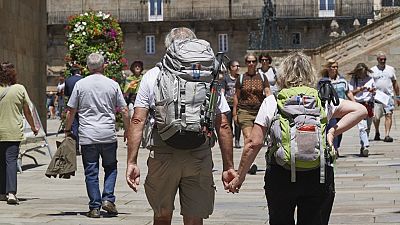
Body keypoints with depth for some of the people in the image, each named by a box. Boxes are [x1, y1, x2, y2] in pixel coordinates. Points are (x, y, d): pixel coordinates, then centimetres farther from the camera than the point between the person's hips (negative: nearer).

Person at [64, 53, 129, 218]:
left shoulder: (80, 84, 1)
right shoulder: (113, 85, 2)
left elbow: (71, 111, 3)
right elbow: (124, 110, 5)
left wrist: (67, 130, 15)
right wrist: (127, 130, 17)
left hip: (87, 136, 0)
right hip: (109, 136, 0)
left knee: (91, 172, 4)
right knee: (110, 167, 16)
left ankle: (95, 207, 3)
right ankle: (108, 199, 1)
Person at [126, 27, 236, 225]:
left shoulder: (152, 76, 4)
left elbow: (137, 121, -2)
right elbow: (223, 126, 2)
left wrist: (131, 162, -1)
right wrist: (228, 166, 6)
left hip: (162, 156, 0)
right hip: (199, 156, 0)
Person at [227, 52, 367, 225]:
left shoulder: (271, 102, 0)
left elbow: (254, 143, -3)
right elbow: (360, 110, 3)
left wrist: (240, 176, 4)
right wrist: (333, 131, 2)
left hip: (280, 175, -1)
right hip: (318, 176, 1)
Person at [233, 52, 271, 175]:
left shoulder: (262, 77, 8)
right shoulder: (241, 78, 6)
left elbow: (268, 93, 4)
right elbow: (236, 96, 10)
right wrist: (234, 113, 7)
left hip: (260, 110, 2)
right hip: (244, 111, -2)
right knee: (248, 137, -15)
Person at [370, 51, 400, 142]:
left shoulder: (391, 69, 12)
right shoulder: (372, 70, 6)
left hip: (389, 96, 1)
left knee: (389, 115, -10)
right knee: (376, 117, 1)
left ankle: (387, 135, -12)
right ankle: (377, 132, 26)